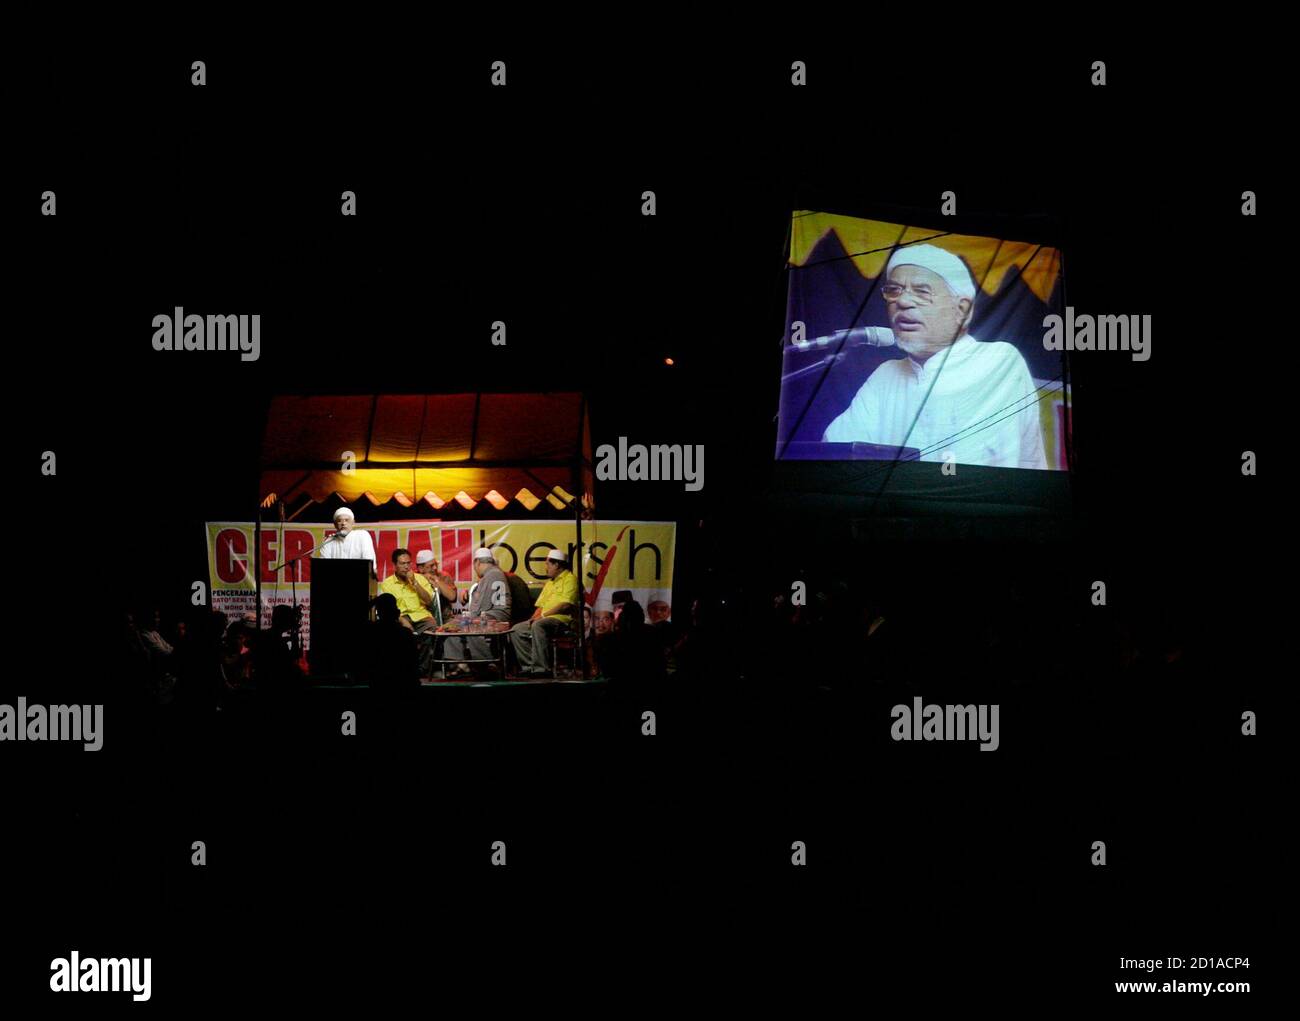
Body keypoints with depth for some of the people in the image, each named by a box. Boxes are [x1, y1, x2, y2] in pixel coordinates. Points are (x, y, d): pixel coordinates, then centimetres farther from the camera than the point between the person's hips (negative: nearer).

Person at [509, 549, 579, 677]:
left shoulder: (569, 579, -3)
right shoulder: (549, 582, 27)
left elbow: (566, 605, -15)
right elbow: (540, 605, 24)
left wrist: (543, 615, -14)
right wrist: (534, 617, 2)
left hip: (561, 619, -9)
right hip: (545, 619, 9)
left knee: (538, 626, -37)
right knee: (516, 630, -4)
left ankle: (541, 668, -39)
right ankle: (529, 666, -11)